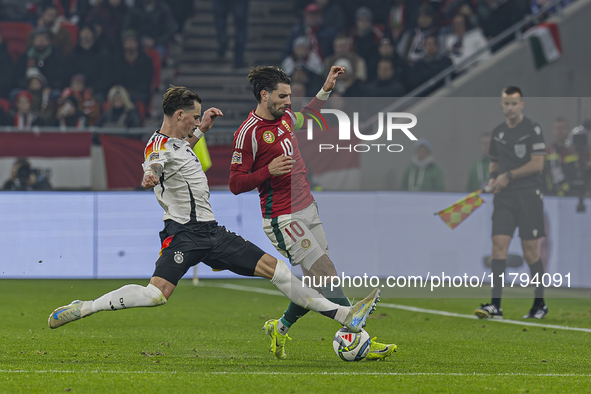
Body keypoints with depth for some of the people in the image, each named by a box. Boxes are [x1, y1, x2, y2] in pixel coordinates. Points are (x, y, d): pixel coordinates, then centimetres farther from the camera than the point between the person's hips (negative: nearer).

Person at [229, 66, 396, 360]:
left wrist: (326, 90, 27)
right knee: (326, 275, -15)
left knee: (318, 283, 7)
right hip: (283, 219, -9)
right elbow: (236, 184, -13)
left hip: (307, 209, 9)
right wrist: (268, 171, -26)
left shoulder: (284, 116, 10)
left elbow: (304, 117, 36)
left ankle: (280, 328, 27)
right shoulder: (248, 133, -14)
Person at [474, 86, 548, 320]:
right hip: (504, 197, 5)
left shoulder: (533, 130, -4)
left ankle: (540, 304, 13)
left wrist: (509, 175, -15)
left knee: (530, 252, -1)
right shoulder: (497, 133, 13)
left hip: (529, 195, -5)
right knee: (499, 246, -9)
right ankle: (495, 305, -14)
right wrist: (493, 178, 5)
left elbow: (537, 163, -11)